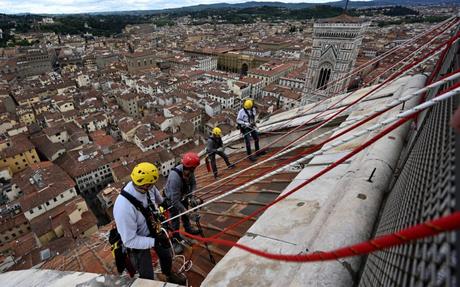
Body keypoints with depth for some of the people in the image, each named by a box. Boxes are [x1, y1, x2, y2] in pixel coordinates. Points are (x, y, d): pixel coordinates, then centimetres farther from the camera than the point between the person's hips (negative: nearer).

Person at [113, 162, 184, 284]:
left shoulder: (148, 188, -24)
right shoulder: (124, 207, -41)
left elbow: (158, 198, 5)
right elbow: (129, 241, -30)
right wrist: (154, 242, -33)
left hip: (153, 229, 6)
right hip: (137, 241, -6)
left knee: (167, 254, 25)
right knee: (148, 277, 5)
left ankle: (169, 275, 57)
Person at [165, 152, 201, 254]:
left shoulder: (189, 170, -29)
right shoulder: (175, 177, -45)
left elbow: (193, 183, -11)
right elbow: (175, 200, -37)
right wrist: (185, 210, -29)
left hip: (183, 195, 6)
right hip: (171, 199, -6)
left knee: (185, 212, 25)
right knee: (175, 220, 3)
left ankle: (188, 228, 50)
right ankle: (176, 241, 23)